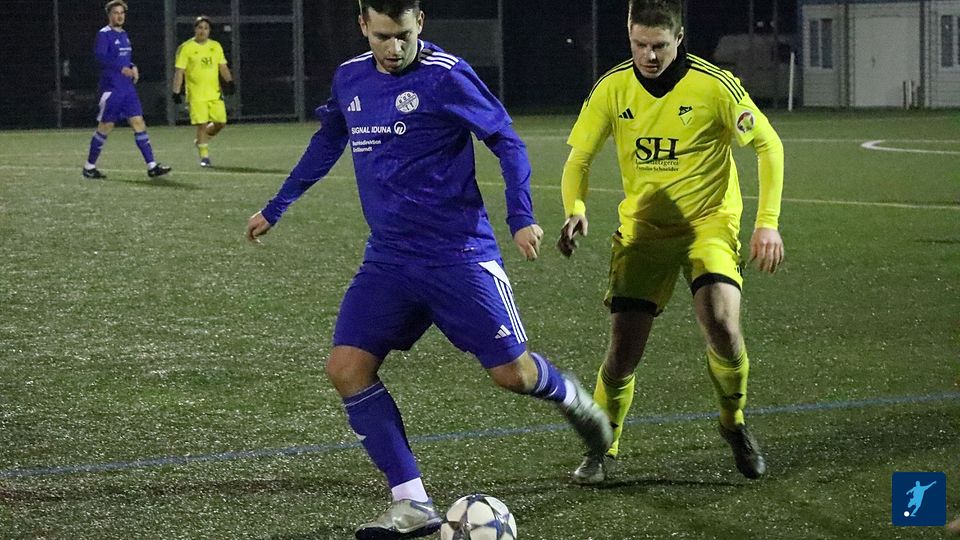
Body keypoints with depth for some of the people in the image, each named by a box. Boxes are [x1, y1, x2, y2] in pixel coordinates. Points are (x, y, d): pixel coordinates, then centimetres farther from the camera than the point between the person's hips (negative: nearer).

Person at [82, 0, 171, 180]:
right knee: (105, 127, 0)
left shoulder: (124, 35, 15)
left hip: (127, 89, 7)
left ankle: (152, 166, -6)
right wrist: (122, 69, -28)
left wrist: (133, 68, 6)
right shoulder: (104, 34, -8)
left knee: (139, 123, -2)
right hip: (111, 89, -7)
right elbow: (100, 56, -21)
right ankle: (89, 167, 13)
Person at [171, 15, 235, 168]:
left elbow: (223, 67, 15)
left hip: (215, 93, 5)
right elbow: (179, 71, -4)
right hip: (196, 95, -5)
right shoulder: (186, 48, -2)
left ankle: (201, 141, 28)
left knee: (220, 122, 1)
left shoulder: (216, 46, 11)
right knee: (202, 124, -10)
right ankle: (204, 156, -2)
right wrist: (176, 92, -10)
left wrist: (229, 81, -2)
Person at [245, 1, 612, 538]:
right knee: (346, 368, -9)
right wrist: (275, 209, 27)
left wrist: (522, 216, -17)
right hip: (388, 260, 5)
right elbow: (327, 144, 23)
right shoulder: (350, 79, 6)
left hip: (458, 253, -5)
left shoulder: (446, 75, -11)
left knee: (511, 372, -5)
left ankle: (572, 398, 33)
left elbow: (506, 141, -6)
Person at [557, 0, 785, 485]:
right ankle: (603, 449, 17)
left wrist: (768, 222, -13)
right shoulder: (612, 89, -7)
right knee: (623, 349, -7)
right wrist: (575, 209, -18)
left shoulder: (714, 85, -15)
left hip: (709, 222, -2)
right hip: (642, 228, 2)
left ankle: (734, 422, 5)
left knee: (721, 324, -24)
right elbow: (579, 158, 2)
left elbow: (768, 146, -5)